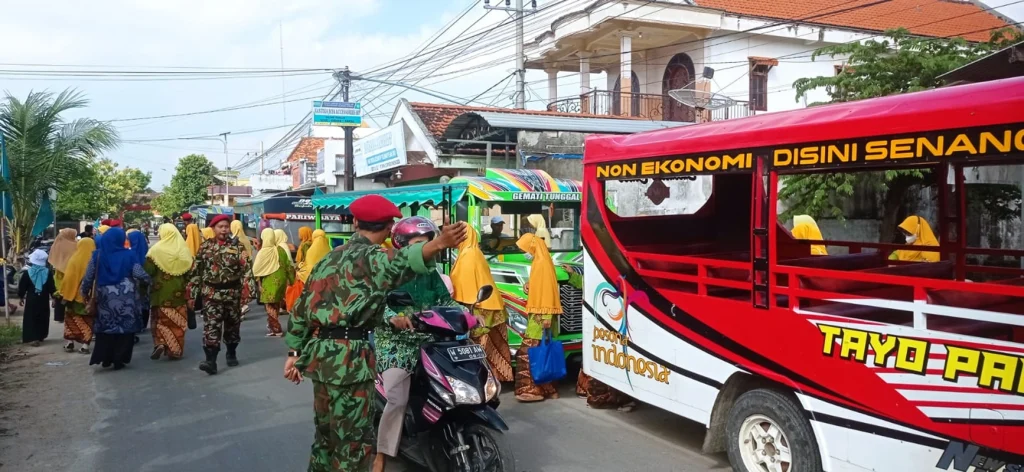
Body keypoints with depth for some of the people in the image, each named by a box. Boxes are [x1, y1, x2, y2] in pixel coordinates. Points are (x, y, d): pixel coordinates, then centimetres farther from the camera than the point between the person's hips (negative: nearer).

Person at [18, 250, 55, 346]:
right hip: (44, 299, 2)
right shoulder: (48, 272, -3)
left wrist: (21, 297, 12)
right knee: (42, 318, 14)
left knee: (31, 318, 2)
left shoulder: (27, 272, -7)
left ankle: (33, 338, -9)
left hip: (31, 299, -2)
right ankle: (40, 336, 23)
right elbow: (51, 287, -1)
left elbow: (22, 287, -1)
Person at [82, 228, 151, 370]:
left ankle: (106, 358, 15)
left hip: (105, 298, 2)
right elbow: (140, 274, -9)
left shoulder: (98, 255, 1)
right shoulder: (128, 255, -4)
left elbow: (88, 277, 2)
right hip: (125, 299, -2)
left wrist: (85, 292, 16)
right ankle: (119, 360, 8)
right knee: (124, 328, 6)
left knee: (106, 327, 13)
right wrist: (149, 280, 10)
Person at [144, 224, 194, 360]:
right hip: (179, 291, 2)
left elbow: (148, 271, -9)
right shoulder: (184, 249, 1)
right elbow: (189, 270, 5)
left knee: (160, 319, 12)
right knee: (177, 321, 8)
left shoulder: (156, 249, -8)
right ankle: (175, 350, 10)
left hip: (161, 291, -2)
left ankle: (160, 343, -5)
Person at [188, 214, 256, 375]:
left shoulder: (237, 246, -1)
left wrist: (248, 289, -18)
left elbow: (246, 268, -7)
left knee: (232, 325, 13)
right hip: (211, 294, 0)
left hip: (232, 293, 0)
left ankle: (231, 354, 32)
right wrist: (192, 294, 2)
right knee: (211, 327, -10)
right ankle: (211, 361, -15)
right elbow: (196, 271, 5)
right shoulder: (205, 246, 3)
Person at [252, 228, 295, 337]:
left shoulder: (263, 252, -15)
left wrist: (258, 281, 6)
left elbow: (256, 269, -10)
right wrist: (290, 280, 14)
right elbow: (288, 265, 4)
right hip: (280, 280, 5)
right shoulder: (281, 249, -1)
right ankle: (273, 324, 32)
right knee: (277, 304, 19)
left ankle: (276, 329, 5)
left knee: (270, 306, 5)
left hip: (269, 283, -5)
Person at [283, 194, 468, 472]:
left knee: (326, 430, 22)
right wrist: (438, 244, -52)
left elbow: (303, 305, 18)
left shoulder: (330, 258, 16)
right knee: (353, 440, 0)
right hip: (349, 356, -8)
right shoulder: (371, 256, -9)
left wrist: (295, 351, 25)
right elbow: (397, 263, -33)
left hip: (320, 352, 9)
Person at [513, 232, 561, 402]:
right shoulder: (538, 263, 18)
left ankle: (532, 389, -8)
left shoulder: (542, 263, -13)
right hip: (537, 315, 10)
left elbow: (546, 290, -19)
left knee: (528, 353, -10)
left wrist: (545, 316, -22)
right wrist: (529, 288, 6)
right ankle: (545, 388, 14)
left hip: (541, 316, -10)